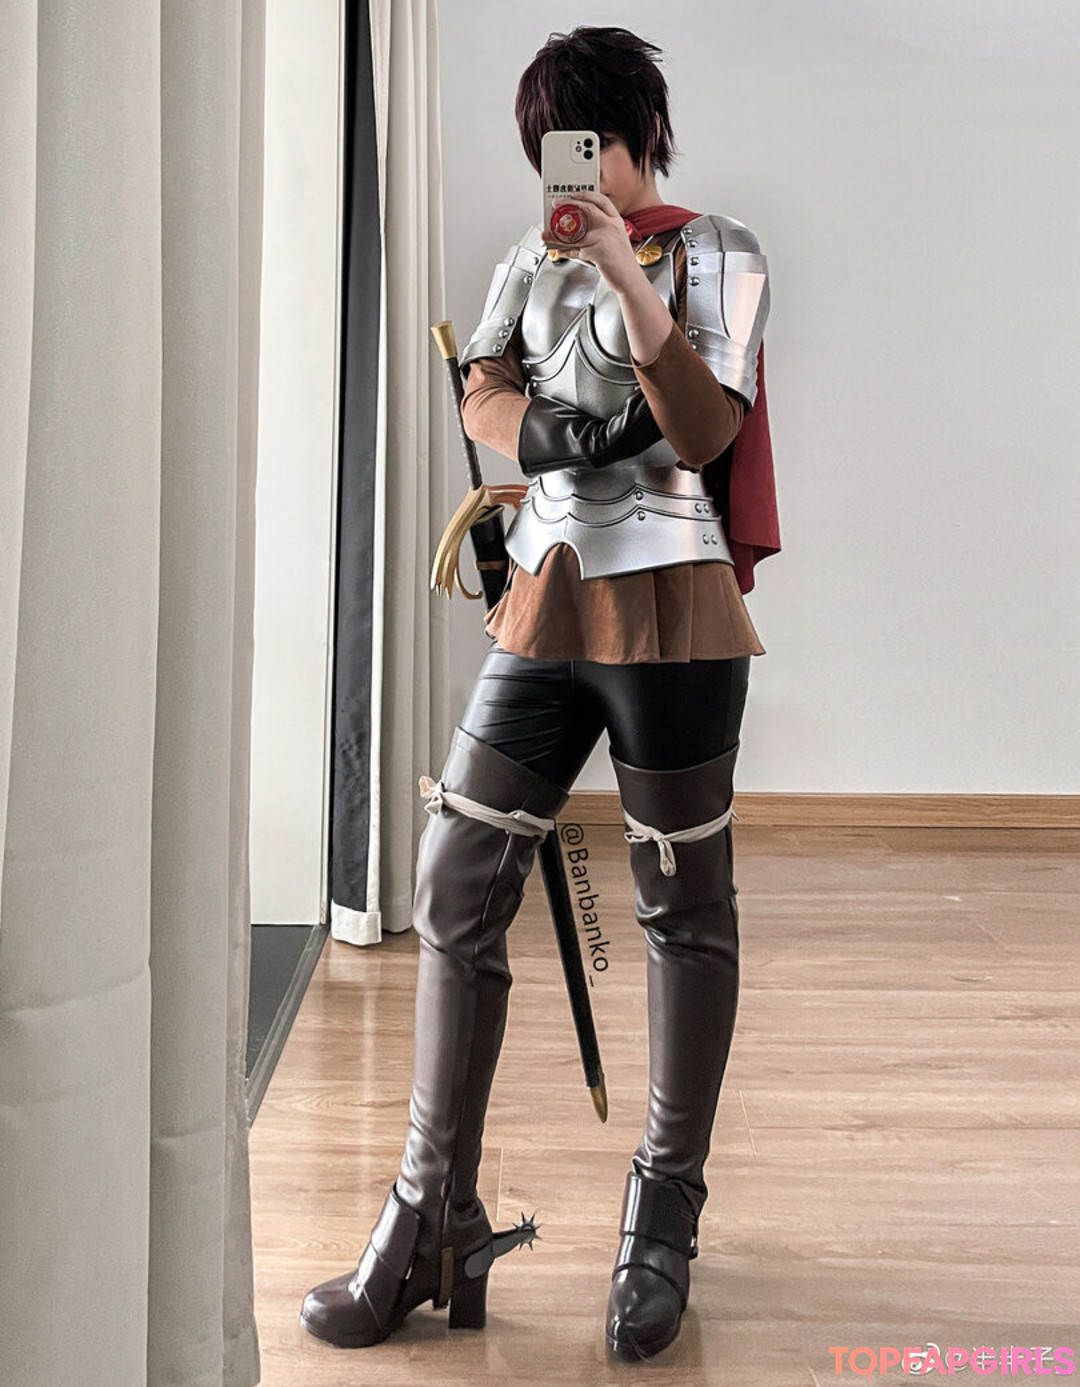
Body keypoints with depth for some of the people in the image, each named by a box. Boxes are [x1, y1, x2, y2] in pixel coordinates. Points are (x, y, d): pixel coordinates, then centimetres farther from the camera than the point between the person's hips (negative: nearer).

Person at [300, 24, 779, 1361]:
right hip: (544, 601, 5)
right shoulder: (535, 256, 17)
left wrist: (630, 276, -18)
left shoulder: (714, 252, 2)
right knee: (456, 887, 0)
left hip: (667, 609, -5)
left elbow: (705, 433, -10)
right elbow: (483, 396, 15)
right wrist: (545, 425, -7)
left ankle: (664, 1218, 18)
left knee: (684, 907, 3)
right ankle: (434, 1223, 9)